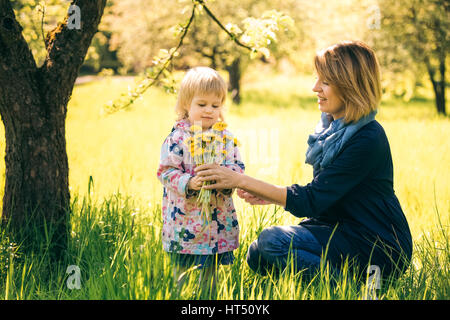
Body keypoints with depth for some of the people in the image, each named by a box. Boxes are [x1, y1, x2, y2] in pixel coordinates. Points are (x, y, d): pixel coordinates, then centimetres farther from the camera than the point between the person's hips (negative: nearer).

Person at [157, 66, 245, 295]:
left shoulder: (226, 137, 4)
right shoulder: (177, 138, -7)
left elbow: (238, 168, 4)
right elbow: (166, 171, -10)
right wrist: (188, 183, -25)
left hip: (219, 222, 3)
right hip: (184, 219, -3)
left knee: (211, 271, 14)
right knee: (182, 272, 7)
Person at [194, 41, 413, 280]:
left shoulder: (367, 140, -21)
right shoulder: (332, 127, 7)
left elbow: (310, 202, -22)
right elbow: (321, 195, 13)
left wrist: (242, 180, -21)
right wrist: (266, 196, -1)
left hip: (380, 246, -9)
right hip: (341, 230, 9)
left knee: (272, 241, -22)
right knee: (257, 255, -5)